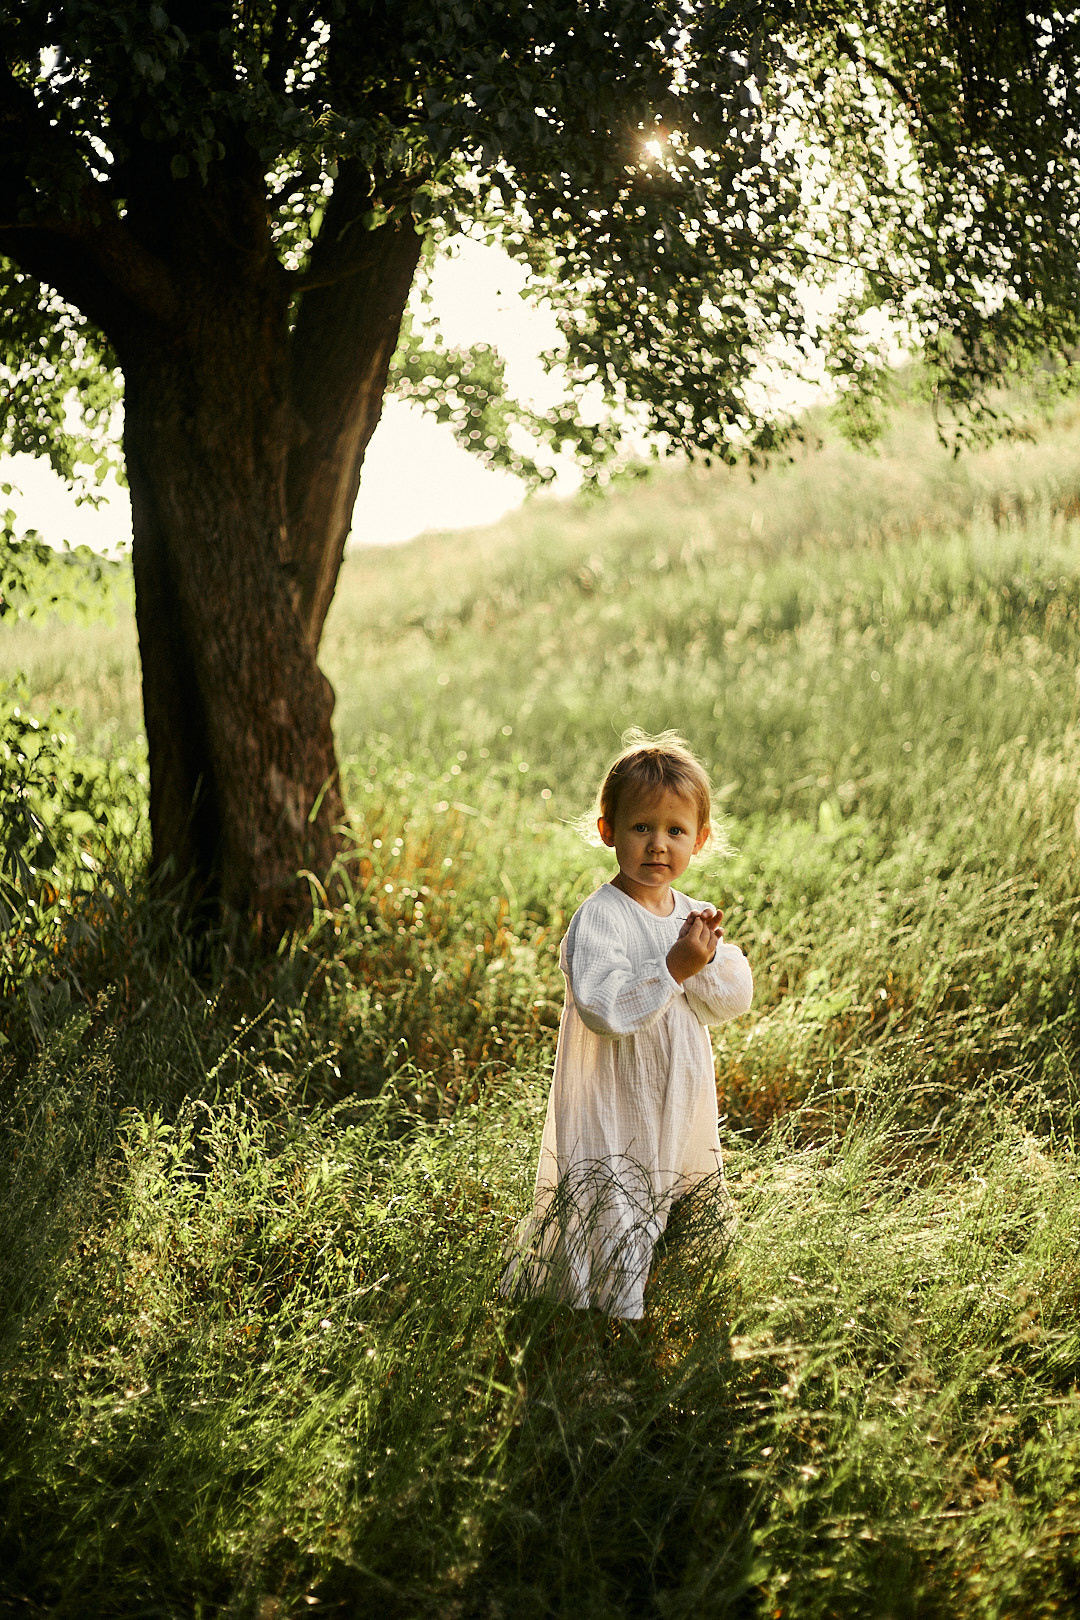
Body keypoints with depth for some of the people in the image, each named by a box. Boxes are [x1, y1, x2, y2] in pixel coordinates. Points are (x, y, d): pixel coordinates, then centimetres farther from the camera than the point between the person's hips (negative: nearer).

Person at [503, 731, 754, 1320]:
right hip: (612, 1114, -7)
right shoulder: (597, 919, -16)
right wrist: (673, 969, -29)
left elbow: (736, 1000, 2)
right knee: (614, 1233, -6)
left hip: (680, 1111, 7)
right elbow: (604, 1008, -26)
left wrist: (705, 961, -16)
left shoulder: (695, 915, 7)